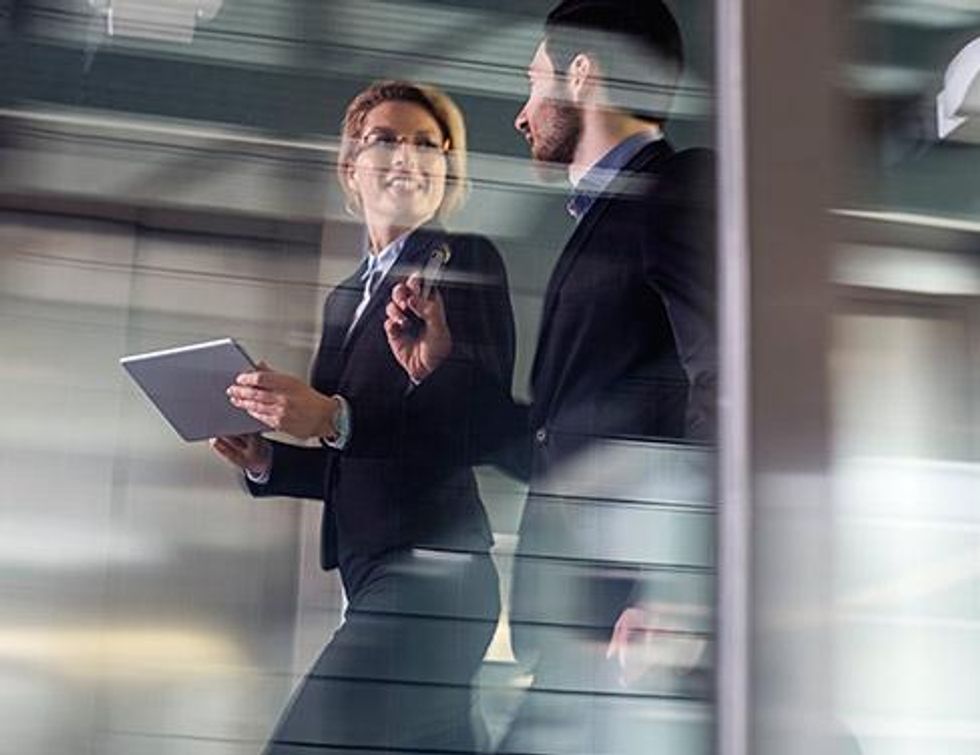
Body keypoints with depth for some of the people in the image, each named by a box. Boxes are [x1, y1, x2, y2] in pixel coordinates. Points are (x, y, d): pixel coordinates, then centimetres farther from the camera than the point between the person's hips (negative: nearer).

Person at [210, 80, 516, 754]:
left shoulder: (467, 261, -3)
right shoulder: (347, 297, 20)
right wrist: (267, 461, 6)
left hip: (428, 572, -8)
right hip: (373, 578, 8)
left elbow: (484, 420, -16)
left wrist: (335, 419, -24)